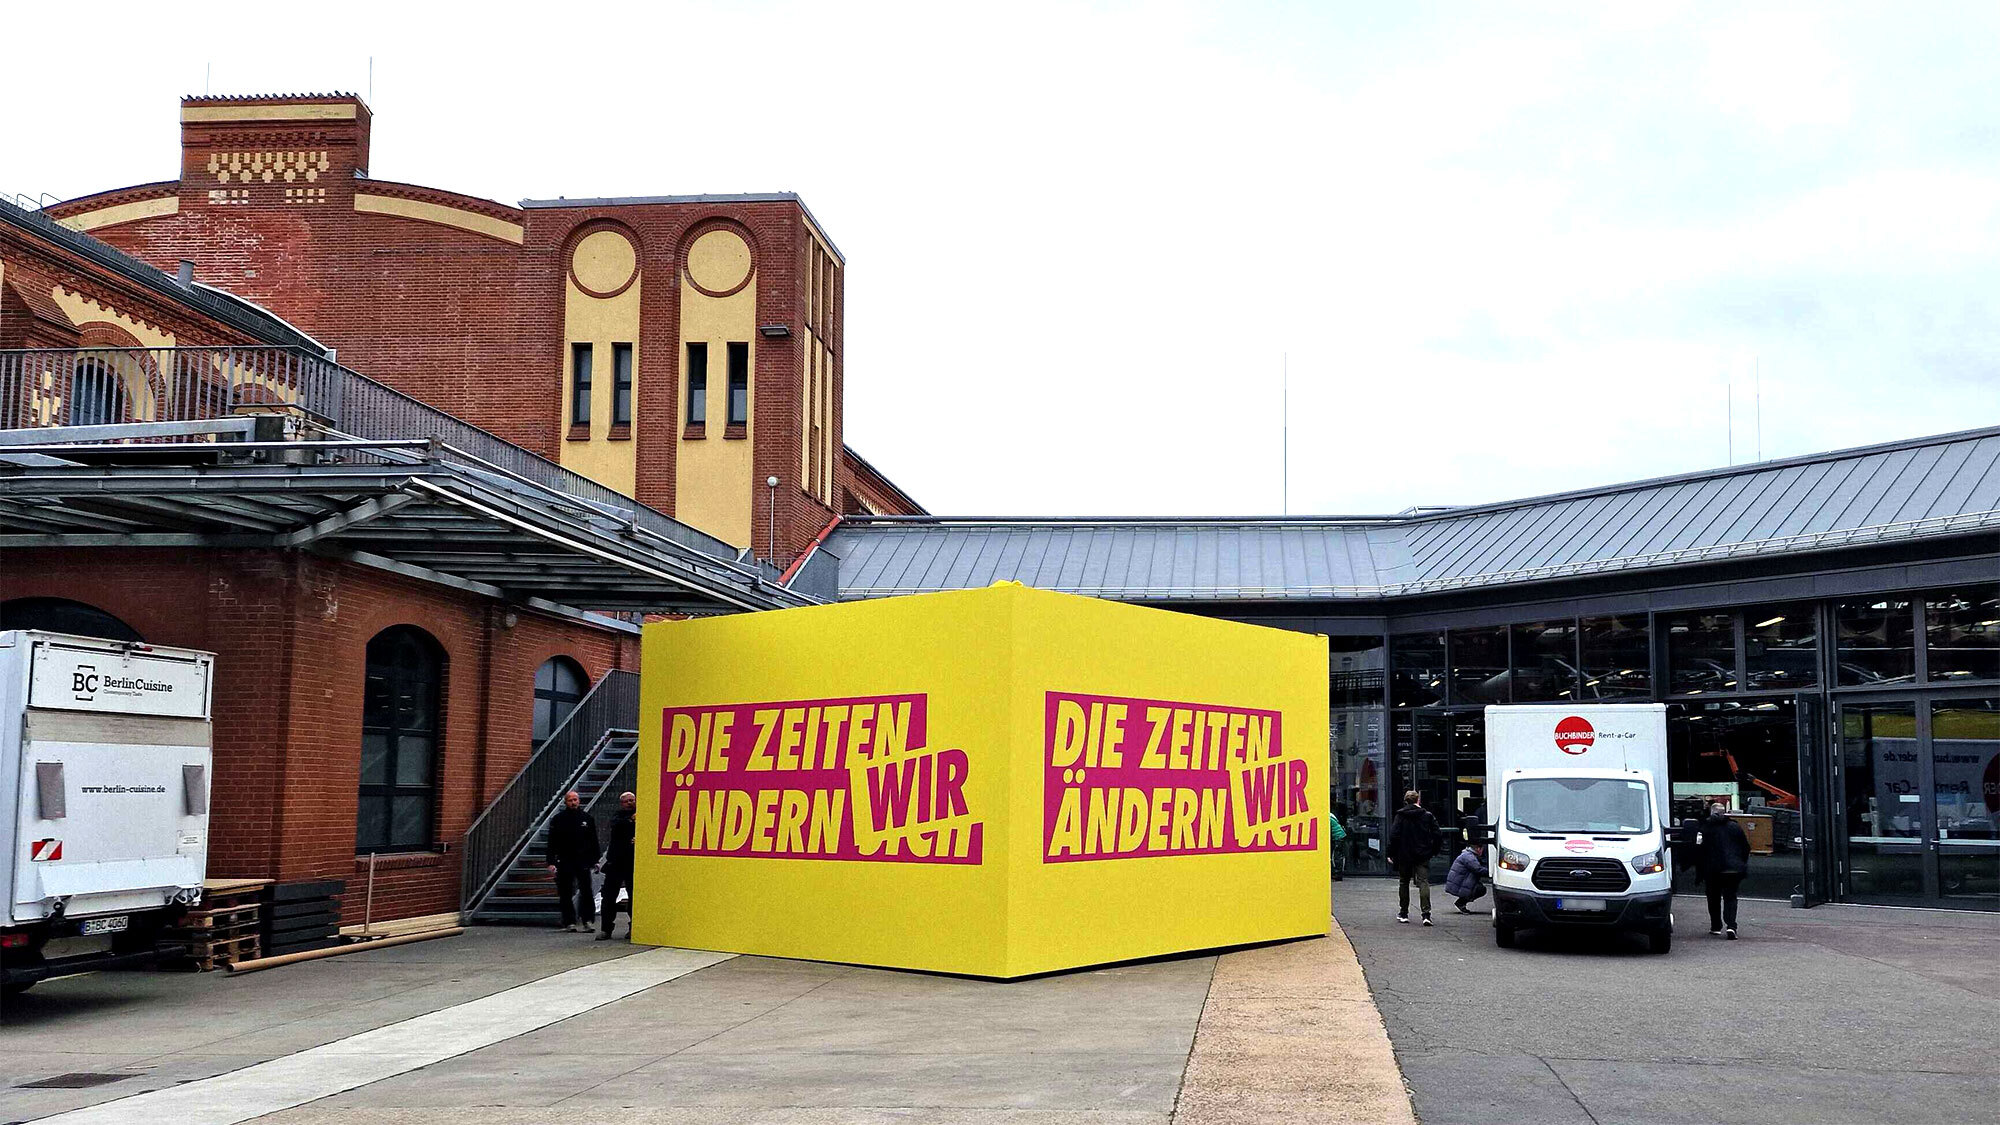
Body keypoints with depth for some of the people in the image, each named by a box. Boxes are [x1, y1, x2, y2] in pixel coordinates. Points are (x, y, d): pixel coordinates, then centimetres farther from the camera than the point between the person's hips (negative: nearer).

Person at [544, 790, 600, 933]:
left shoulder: (588, 818, 10)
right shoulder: (558, 819, 4)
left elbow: (594, 841, 15)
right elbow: (551, 843, 2)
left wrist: (595, 861, 12)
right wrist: (551, 862, -6)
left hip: (583, 861, 1)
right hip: (564, 862, 0)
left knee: (586, 891, -7)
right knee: (565, 894, 3)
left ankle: (587, 920, -2)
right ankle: (570, 922, 9)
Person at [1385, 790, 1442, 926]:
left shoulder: (1400, 816, -3)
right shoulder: (1428, 816, 1)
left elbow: (1394, 836, -9)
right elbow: (1438, 836, -3)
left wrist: (1391, 854, -2)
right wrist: (1433, 851, 10)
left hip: (1404, 856, 0)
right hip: (1423, 856, 0)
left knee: (1404, 883, 14)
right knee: (1423, 883, -3)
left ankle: (1403, 914, 20)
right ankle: (1426, 914, -18)